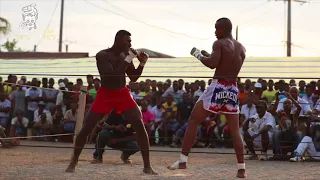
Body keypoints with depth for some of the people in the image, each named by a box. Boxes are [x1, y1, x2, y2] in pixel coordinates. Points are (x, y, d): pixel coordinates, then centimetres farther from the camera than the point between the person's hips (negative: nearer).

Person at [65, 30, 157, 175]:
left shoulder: (125, 56, 1)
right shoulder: (102, 55, -15)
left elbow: (134, 78, 8)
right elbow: (112, 75, -27)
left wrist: (142, 63, -7)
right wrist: (128, 60, -25)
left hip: (123, 95, 3)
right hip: (105, 95, -3)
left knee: (140, 126, -12)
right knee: (86, 128, -5)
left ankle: (147, 166, -8)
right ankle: (73, 162, 14)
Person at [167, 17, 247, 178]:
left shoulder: (219, 43, -6)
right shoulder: (242, 48, 14)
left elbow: (212, 64, -19)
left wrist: (199, 55, -3)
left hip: (218, 87, -5)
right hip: (233, 89, 6)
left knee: (193, 121, 5)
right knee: (235, 130, 10)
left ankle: (182, 160, 0)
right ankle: (241, 168, 5)